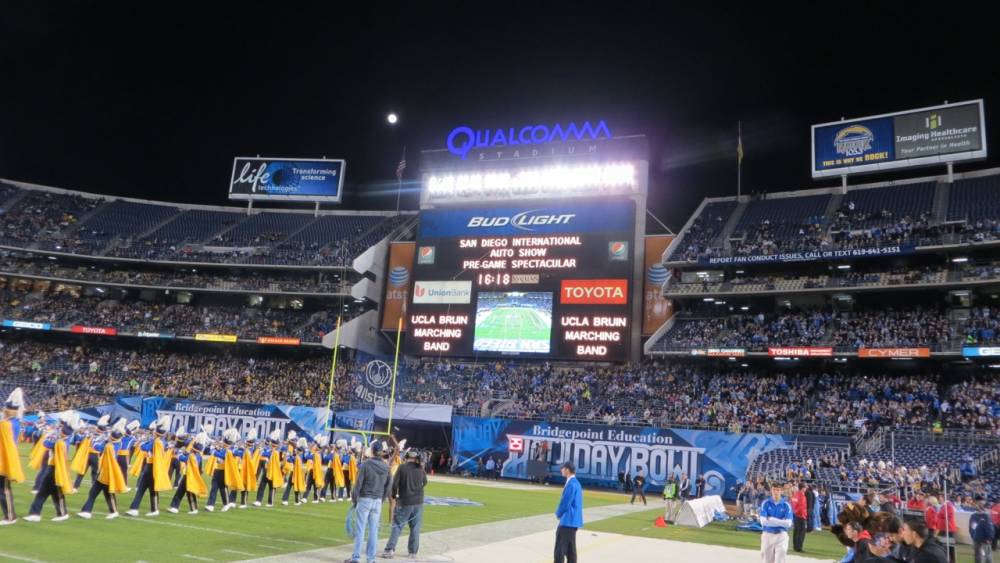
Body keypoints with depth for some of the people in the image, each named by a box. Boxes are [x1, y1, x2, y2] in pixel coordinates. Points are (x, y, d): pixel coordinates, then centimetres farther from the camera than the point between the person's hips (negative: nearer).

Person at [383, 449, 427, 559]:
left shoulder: (402, 467, -10)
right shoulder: (420, 468, -1)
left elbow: (395, 484, -10)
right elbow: (425, 482, 14)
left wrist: (394, 495, 6)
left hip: (404, 502, -2)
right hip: (418, 502, 2)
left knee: (397, 526, 5)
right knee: (415, 528, 10)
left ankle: (389, 550, -1)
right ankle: (413, 552, 14)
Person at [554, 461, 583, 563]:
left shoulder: (571, 484, -20)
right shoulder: (576, 483, 13)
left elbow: (565, 503, -19)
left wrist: (558, 513, -1)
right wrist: (560, 513, 11)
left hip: (568, 521, -10)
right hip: (573, 521, 10)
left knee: (560, 550, -5)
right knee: (570, 550, 15)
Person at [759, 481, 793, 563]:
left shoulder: (786, 505, -1)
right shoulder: (766, 503, -2)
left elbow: (788, 523, -10)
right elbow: (763, 521, -12)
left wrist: (771, 520, -12)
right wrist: (780, 522, -13)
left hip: (781, 535, -1)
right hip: (767, 534, 1)